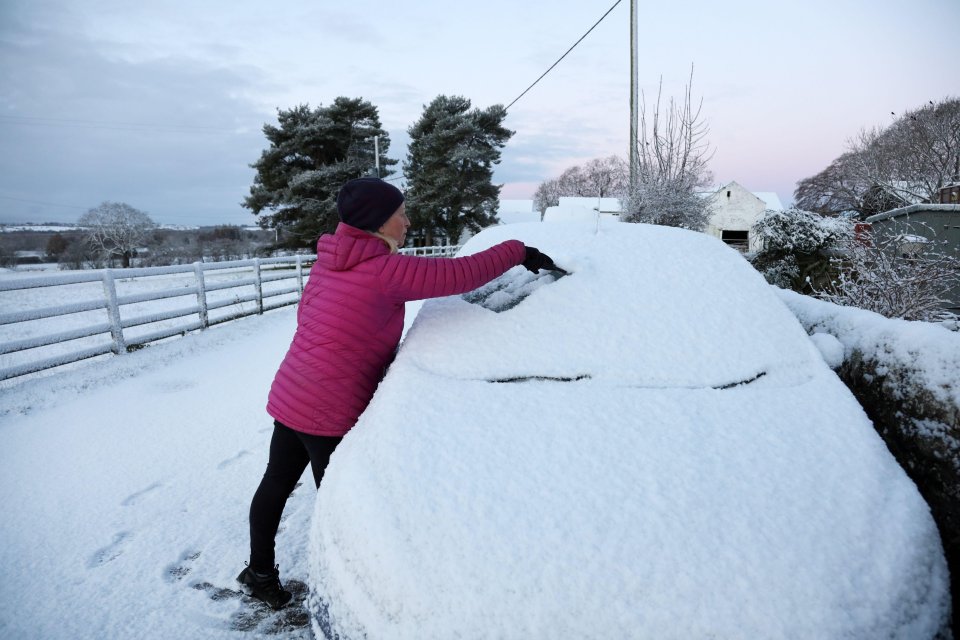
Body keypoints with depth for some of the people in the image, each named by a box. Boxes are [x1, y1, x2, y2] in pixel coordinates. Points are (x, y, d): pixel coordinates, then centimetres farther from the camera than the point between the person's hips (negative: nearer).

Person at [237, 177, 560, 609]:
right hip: (330, 413, -8)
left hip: (288, 396, 9)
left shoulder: (331, 259, 5)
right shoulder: (386, 271, -20)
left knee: (277, 482, 22)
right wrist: (518, 252, -7)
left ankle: (259, 572, 42)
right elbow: (461, 274, -19)